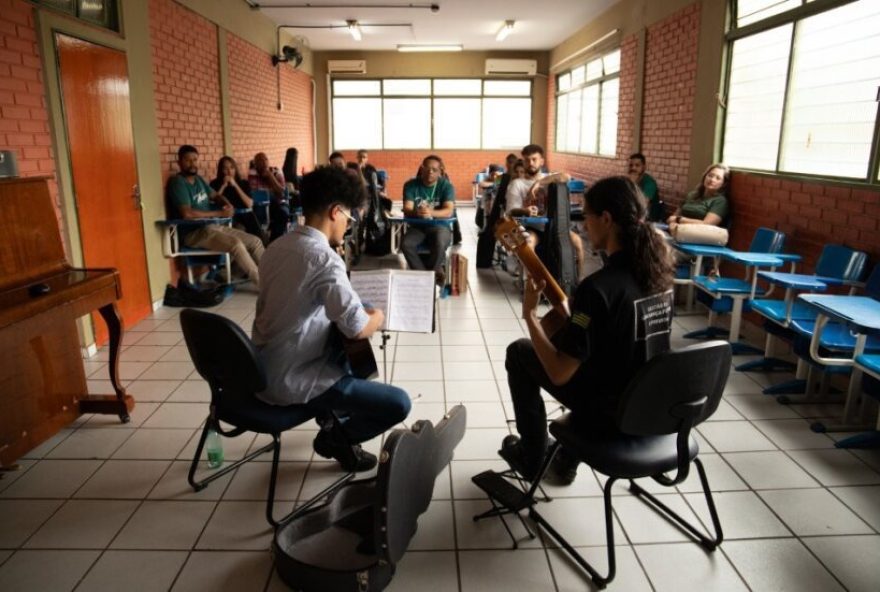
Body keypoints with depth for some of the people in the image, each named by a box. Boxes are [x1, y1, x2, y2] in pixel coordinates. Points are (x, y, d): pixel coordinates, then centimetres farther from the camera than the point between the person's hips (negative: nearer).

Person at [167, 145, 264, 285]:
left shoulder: (198, 179, 14)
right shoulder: (177, 182, -13)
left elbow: (215, 195, 26)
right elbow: (187, 214, -24)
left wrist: (227, 205, 1)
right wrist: (220, 213, -19)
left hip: (213, 226, 9)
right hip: (193, 233, -9)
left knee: (255, 241, -2)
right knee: (236, 244, -31)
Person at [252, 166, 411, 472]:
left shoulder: (277, 246, 5)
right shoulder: (324, 257, -23)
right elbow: (358, 329, -27)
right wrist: (378, 316, -5)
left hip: (263, 369, 9)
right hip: (290, 381, -9)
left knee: (343, 350, 31)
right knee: (398, 404, -8)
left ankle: (332, 420, 34)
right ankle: (336, 439, 15)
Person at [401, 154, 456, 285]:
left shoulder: (446, 185, -6)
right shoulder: (411, 185, -2)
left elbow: (449, 211, -19)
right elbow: (407, 209, -13)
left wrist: (431, 213, -40)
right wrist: (416, 212, -39)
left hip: (440, 226, -2)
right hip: (417, 226, 2)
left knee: (440, 244, -34)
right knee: (406, 244, -28)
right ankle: (433, 273, -13)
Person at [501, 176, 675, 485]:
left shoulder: (598, 286, -28)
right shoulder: (659, 270, -4)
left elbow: (558, 373, -24)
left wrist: (529, 314, -14)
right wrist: (575, 317, 13)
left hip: (608, 411, -7)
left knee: (518, 353, 11)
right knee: (578, 351, 34)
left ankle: (531, 458, 24)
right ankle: (567, 458, 37)